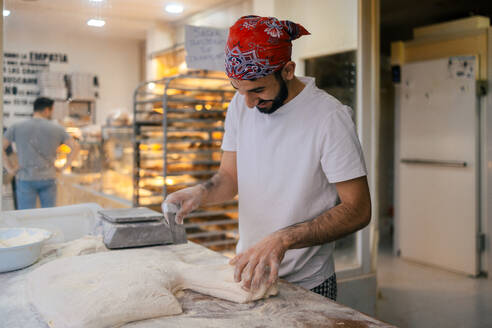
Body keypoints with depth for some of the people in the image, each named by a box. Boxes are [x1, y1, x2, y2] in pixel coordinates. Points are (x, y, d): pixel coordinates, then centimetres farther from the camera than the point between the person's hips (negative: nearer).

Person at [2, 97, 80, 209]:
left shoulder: (17, 127, 0)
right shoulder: (56, 128, 1)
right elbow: (75, 146, -3)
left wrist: (10, 169, 0)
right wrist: (63, 167, 1)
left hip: (26, 179, -1)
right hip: (48, 179, 1)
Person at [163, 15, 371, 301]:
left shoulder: (330, 117, -21)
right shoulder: (240, 106, -2)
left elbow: (358, 210, -21)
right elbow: (230, 176, 5)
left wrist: (283, 239, -31)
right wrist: (201, 193, -17)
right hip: (248, 270, 5)